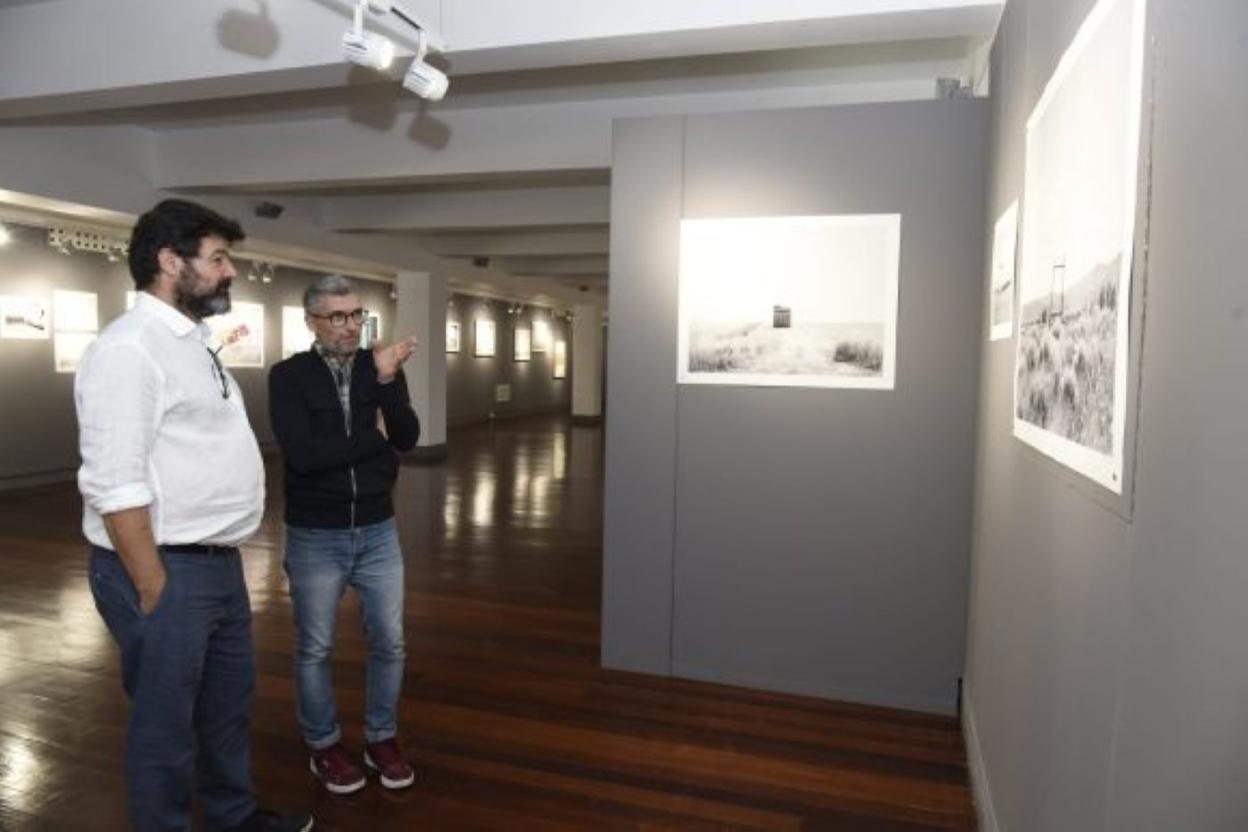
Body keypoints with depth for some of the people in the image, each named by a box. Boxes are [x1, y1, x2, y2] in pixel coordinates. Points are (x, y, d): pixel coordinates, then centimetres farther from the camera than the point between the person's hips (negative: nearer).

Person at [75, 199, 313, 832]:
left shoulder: (193, 342, 12)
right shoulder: (129, 348, -18)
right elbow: (114, 486, -23)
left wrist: (218, 559, 18)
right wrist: (153, 589, -20)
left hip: (217, 562, 10)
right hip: (165, 570, -9)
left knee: (229, 701, 23)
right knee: (165, 721, 9)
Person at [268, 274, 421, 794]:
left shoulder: (381, 365, 0)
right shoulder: (288, 376, -9)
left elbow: (408, 439, -13)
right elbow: (301, 454, -22)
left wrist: (388, 381, -26)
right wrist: (373, 437, -14)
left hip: (378, 532, 3)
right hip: (314, 538, -2)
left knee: (389, 642, 10)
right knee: (315, 649, 12)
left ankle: (382, 739, 30)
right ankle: (324, 746, 32)